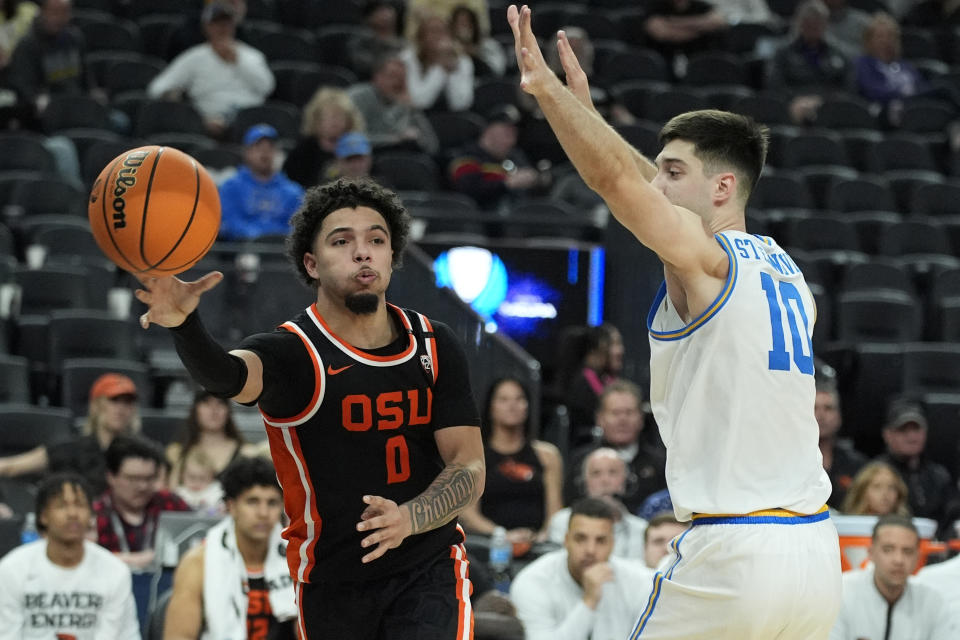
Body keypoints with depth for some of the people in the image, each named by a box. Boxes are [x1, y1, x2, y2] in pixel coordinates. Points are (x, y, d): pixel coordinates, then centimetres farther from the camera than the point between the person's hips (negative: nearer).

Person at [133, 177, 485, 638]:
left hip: (429, 569, 1)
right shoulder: (293, 352, -11)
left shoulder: (435, 346, 2)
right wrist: (184, 324, -58)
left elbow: (470, 467, -2)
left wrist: (409, 519, -24)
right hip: (332, 580, -1)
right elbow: (229, 375, -35)